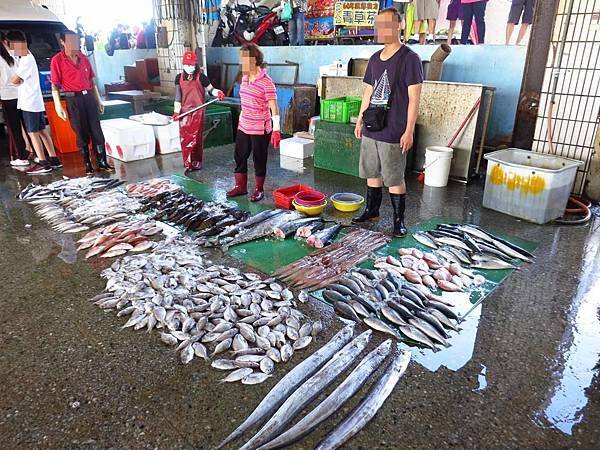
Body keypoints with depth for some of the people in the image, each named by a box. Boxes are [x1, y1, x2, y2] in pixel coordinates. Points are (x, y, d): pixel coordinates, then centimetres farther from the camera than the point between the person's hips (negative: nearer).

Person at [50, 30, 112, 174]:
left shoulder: (84, 58, 11)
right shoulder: (57, 60, -3)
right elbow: (54, 85, -5)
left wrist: (99, 100, 14)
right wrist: (58, 106, -11)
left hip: (89, 97, 4)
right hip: (73, 99, -4)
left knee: (97, 131, 1)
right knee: (81, 133, 1)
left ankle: (102, 162, 6)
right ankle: (87, 164, 10)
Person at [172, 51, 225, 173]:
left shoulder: (200, 77, -4)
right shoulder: (179, 77, 8)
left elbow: (211, 89, 1)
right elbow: (178, 96, 8)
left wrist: (218, 93, -21)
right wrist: (176, 112, 0)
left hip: (197, 112, -4)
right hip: (184, 111, 4)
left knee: (196, 139, -1)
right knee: (184, 139, 4)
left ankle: (196, 163, 12)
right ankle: (188, 163, 15)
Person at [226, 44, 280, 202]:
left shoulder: (266, 82, -17)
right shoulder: (245, 78, 7)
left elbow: (273, 107, -20)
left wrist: (276, 129, -26)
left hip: (260, 129, -7)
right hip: (243, 127, 8)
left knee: (259, 160, 5)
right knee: (239, 157, 13)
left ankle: (259, 190, 20)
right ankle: (240, 186, 27)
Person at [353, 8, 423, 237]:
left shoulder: (409, 58, -8)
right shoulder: (375, 59, 12)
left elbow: (414, 98, -12)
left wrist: (409, 131, -16)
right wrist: (360, 120, 16)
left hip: (393, 132, -7)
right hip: (371, 129, 7)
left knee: (395, 179, 1)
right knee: (372, 173, 15)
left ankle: (399, 220, 14)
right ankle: (372, 210, 32)